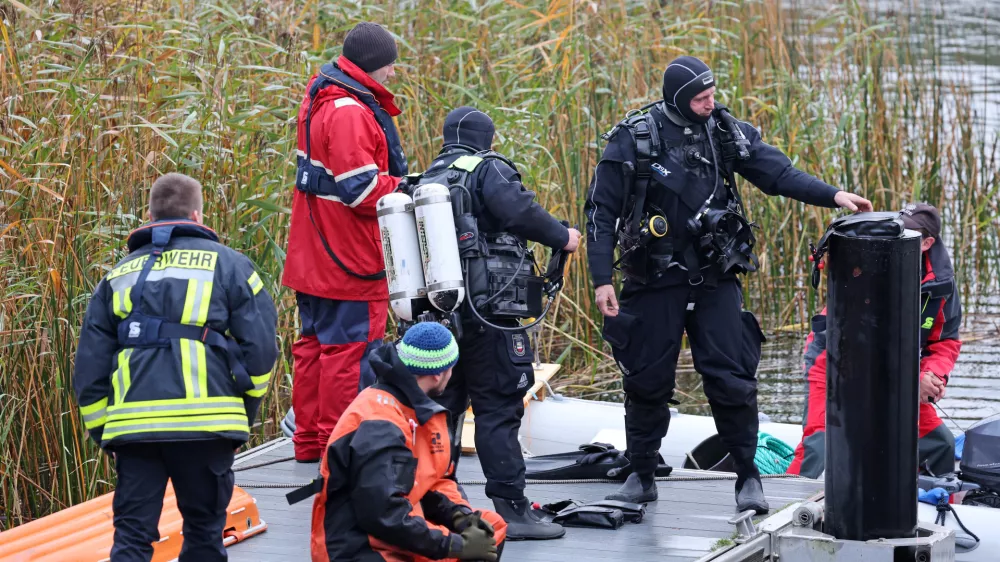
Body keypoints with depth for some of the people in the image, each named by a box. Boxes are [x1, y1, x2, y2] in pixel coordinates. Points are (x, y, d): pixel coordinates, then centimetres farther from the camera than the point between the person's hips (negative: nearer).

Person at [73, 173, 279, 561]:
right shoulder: (226, 264, 9)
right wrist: (243, 412, 15)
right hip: (204, 424, -2)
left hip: (131, 424, 2)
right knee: (204, 529, 11)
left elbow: (90, 365, 15)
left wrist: (102, 431, 21)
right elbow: (261, 346, 2)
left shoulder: (120, 275, 18)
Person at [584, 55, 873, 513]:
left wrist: (832, 195, -14)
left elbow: (778, 174, 1)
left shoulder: (726, 133, 1)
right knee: (647, 380, 5)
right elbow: (602, 211, -5)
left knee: (731, 379, -4)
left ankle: (748, 478, 7)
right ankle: (641, 476, 21)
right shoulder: (634, 139, -7)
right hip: (655, 281, -1)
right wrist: (602, 279, -9)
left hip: (715, 278, 2)